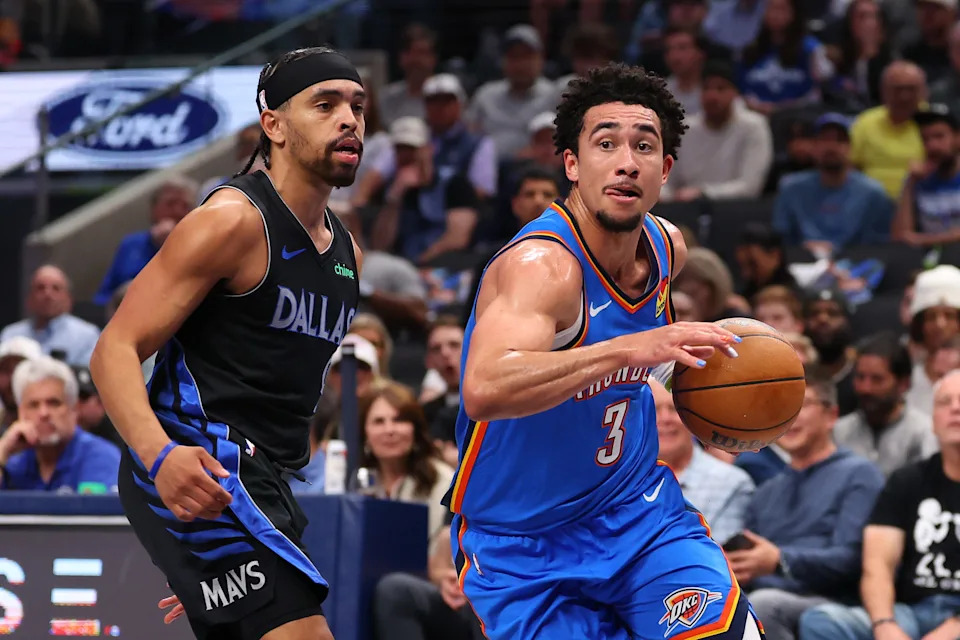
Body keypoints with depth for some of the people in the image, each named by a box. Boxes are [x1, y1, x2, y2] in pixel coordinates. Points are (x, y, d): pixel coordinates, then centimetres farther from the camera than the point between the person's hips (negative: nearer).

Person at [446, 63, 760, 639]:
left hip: (638, 509, 5)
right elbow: (485, 391, -47)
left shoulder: (667, 247, -2)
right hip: (525, 548, -5)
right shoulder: (540, 264, -26)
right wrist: (629, 348, -53)